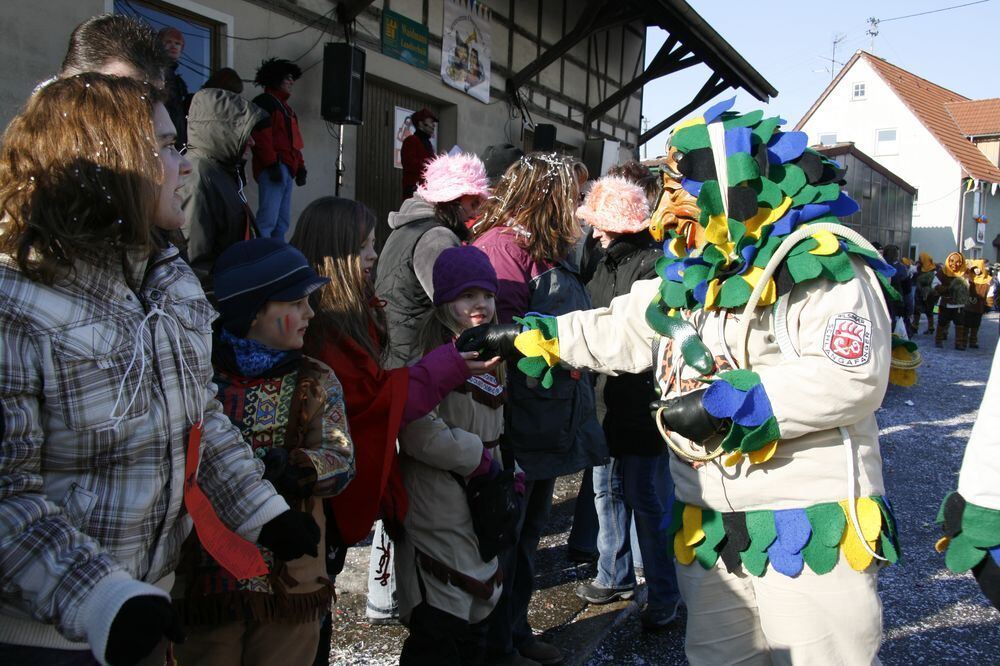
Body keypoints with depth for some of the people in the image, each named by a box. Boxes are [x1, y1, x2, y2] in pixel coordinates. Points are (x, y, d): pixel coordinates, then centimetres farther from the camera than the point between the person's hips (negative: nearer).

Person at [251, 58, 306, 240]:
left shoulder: (285, 107, 26)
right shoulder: (264, 102, -2)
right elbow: (261, 137, -13)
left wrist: (300, 167, 16)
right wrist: (272, 163, -20)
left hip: (288, 169, 9)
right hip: (274, 168, -9)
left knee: (282, 222, 9)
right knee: (268, 220, -16)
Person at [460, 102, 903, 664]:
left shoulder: (818, 259, -13)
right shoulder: (690, 274, 12)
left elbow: (853, 375, -24)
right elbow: (618, 332, 19)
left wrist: (727, 404, -21)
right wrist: (525, 337, 15)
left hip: (811, 529, -7)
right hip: (712, 533, 8)